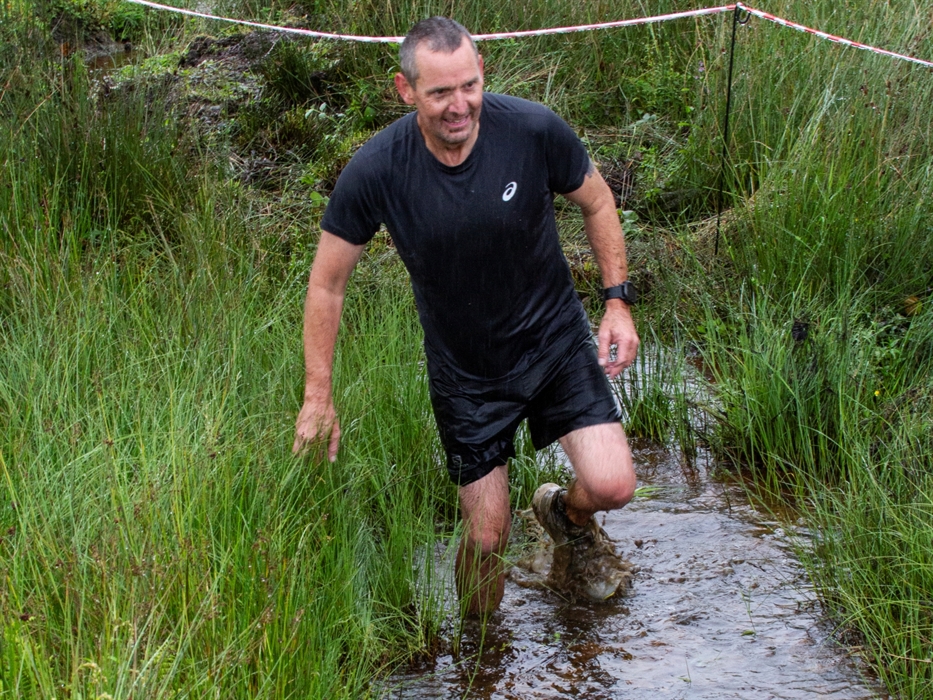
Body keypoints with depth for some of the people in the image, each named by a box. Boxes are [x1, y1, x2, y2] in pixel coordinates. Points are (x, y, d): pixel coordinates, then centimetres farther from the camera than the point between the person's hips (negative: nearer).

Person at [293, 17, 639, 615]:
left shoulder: (534, 130, -20)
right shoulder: (375, 172, -21)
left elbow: (597, 202, 1)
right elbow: (328, 282, -7)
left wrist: (619, 302, -5)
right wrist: (318, 397, -4)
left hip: (554, 340, 1)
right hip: (465, 371, 0)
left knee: (612, 487, -14)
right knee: (488, 538, 2)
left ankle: (566, 513, 25)